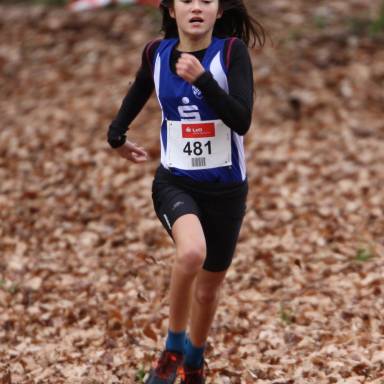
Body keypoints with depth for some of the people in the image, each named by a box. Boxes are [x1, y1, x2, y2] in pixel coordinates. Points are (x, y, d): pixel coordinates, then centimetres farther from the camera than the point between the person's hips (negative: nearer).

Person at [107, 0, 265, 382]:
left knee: (209, 286, 15)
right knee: (191, 252, -32)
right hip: (174, 182, 0)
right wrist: (116, 136, 23)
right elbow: (138, 91, 19)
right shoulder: (156, 53, -3)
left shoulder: (232, 51, -12)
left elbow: (242, 121, -23)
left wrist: (202, 78, -32)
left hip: (226, 188, 0)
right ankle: (174, 346, -9)